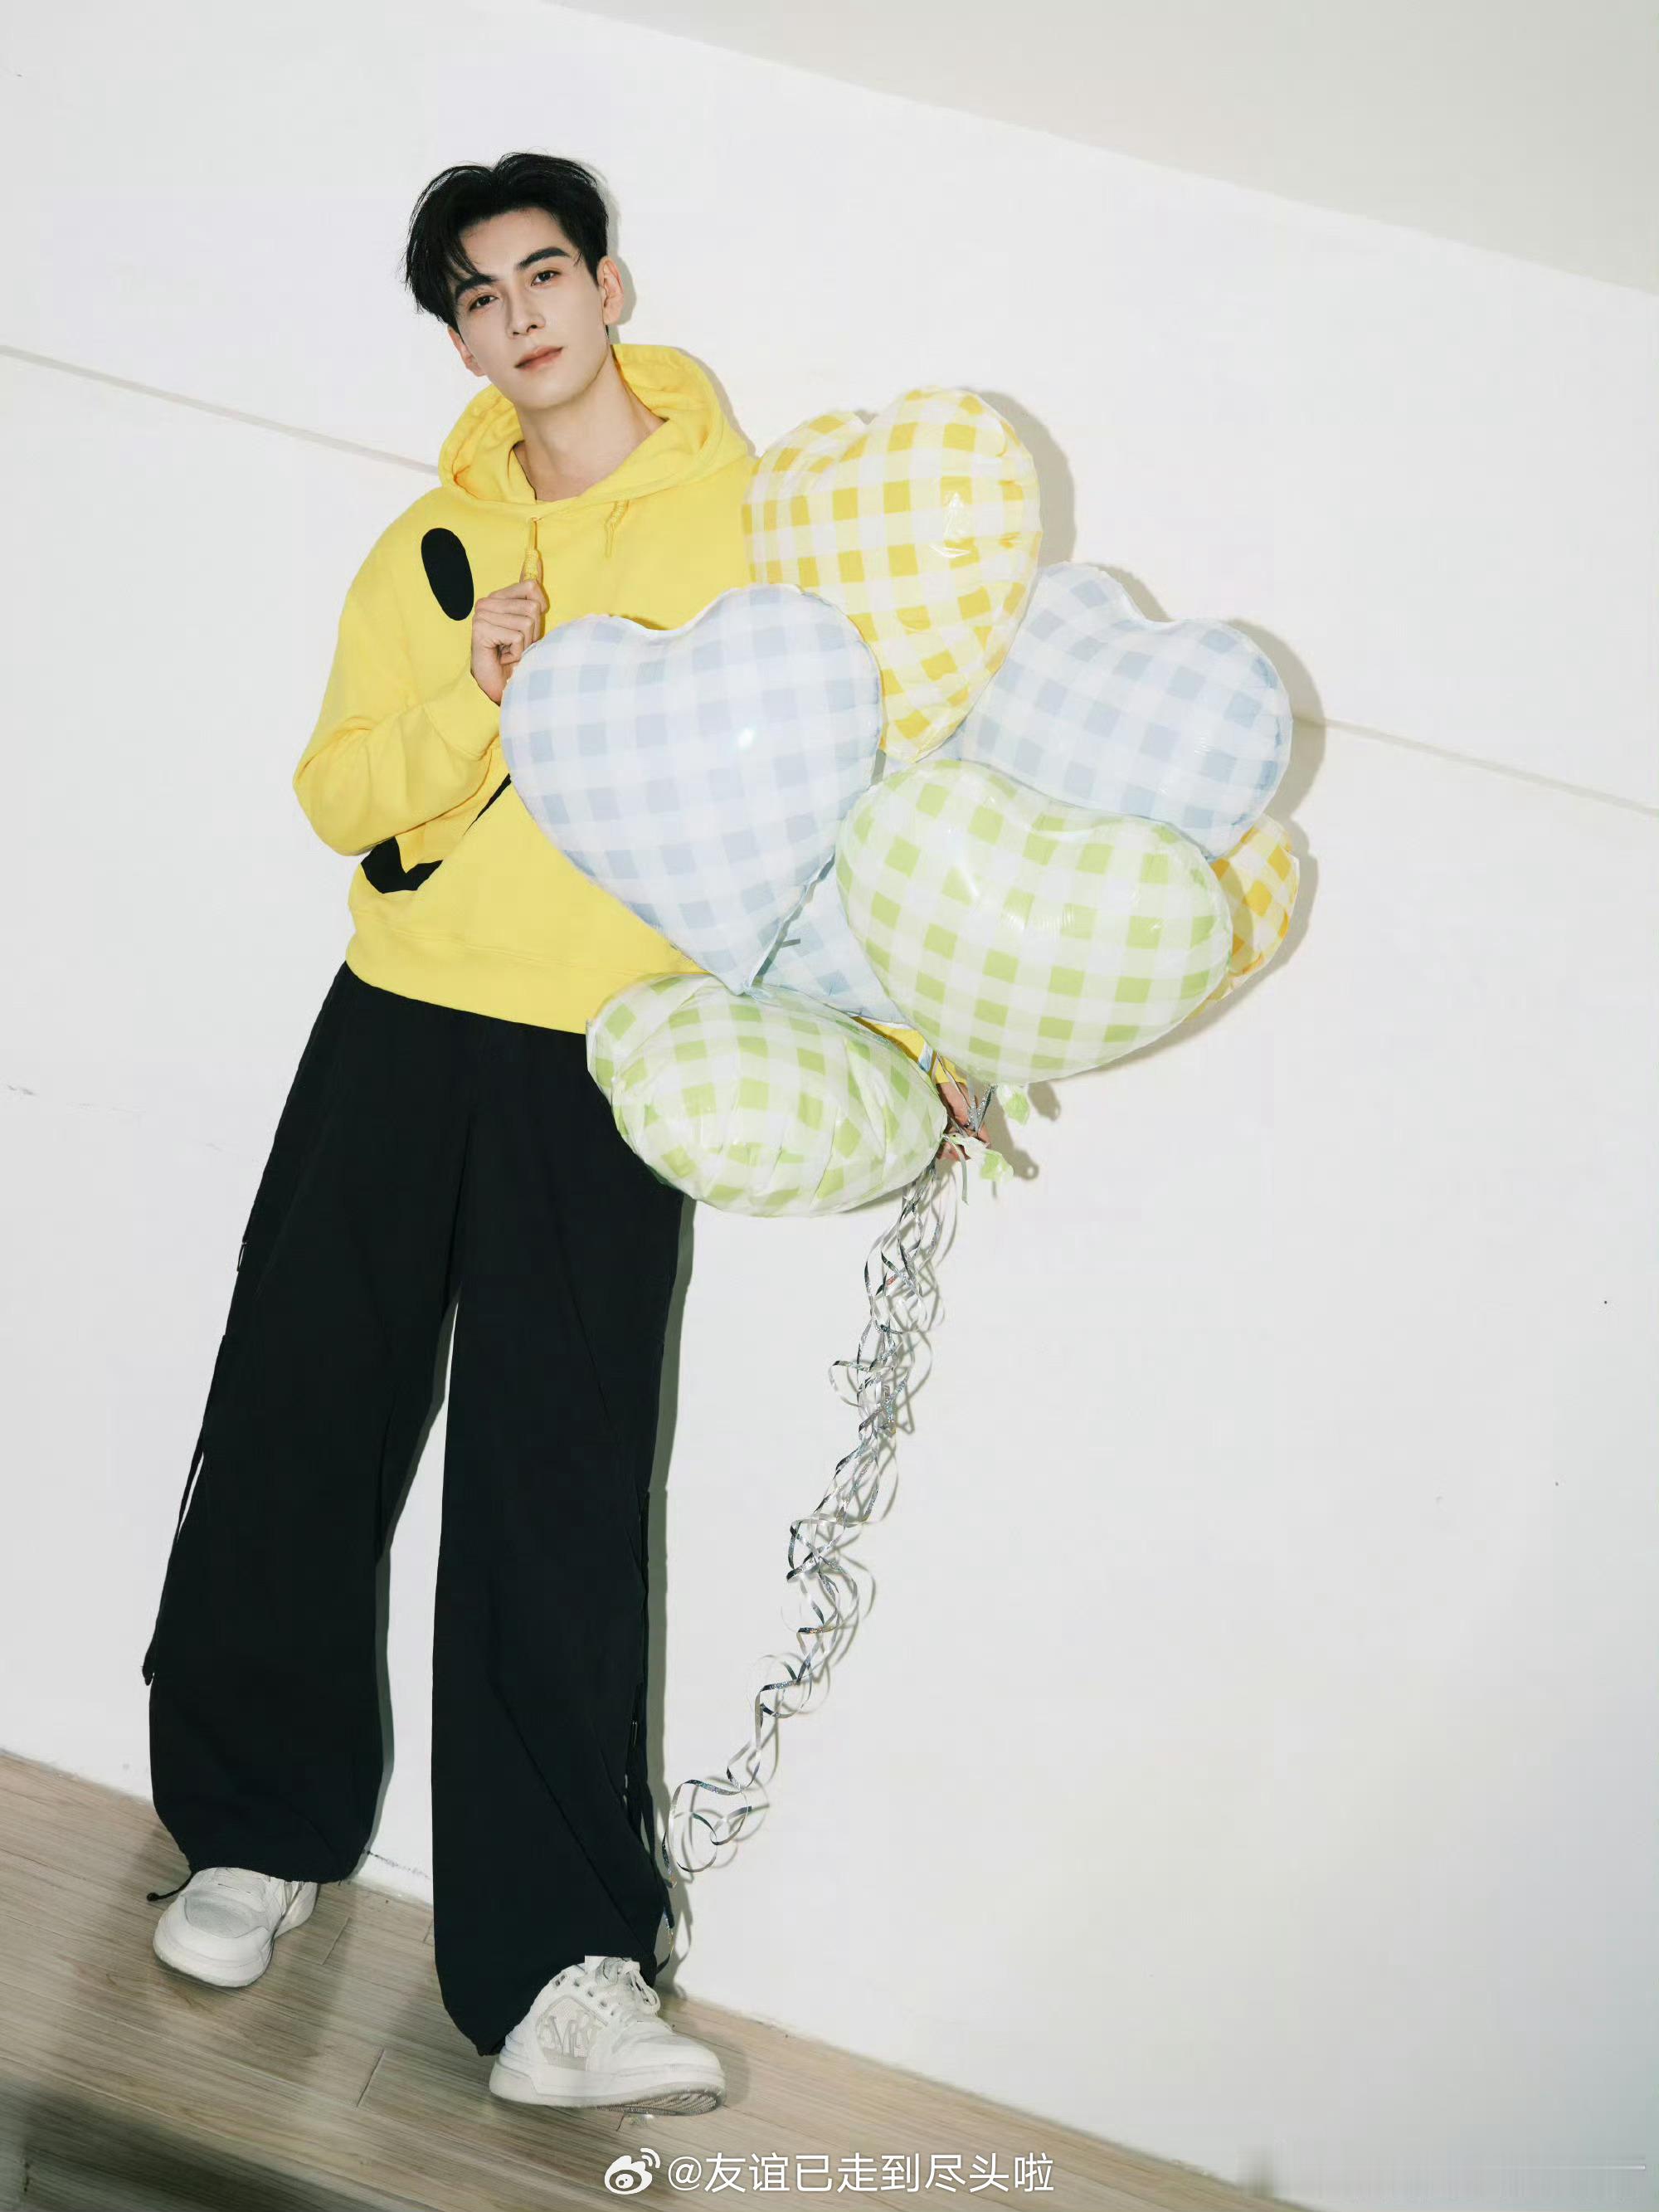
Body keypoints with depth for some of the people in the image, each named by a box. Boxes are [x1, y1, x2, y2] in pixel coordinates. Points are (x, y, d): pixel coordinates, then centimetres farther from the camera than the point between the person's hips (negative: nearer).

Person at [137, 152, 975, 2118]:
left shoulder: (751, 513, 2)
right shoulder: (433, 544, 11)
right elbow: (338, 793, 4)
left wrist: (899, 1018, -3)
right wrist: (475, 699, -14)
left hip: (609, 1072, -3)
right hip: (399, 1026, 3)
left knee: (558, 1506, -6)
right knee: (296, 1435, 4)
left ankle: (555, 1972, -6)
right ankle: (259, 1833, 23)